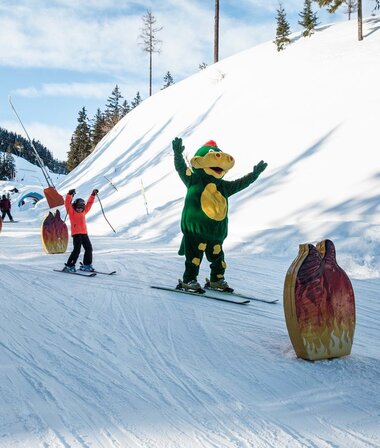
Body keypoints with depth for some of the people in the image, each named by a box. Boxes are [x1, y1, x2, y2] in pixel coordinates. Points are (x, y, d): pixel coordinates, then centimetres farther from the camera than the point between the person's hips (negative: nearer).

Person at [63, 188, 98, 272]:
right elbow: (67, 204, -14)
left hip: (84, 233, 7)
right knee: (77, 250, -14)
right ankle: (69, 266, -7)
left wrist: (93, 195, 24)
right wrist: (70, 194, -25)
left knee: (89, 248, 6)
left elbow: (89, 204, 25)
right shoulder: (72, 212, -1)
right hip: (76, 234, -7)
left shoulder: (83, 212, 15)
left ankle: (87, 265, 18)